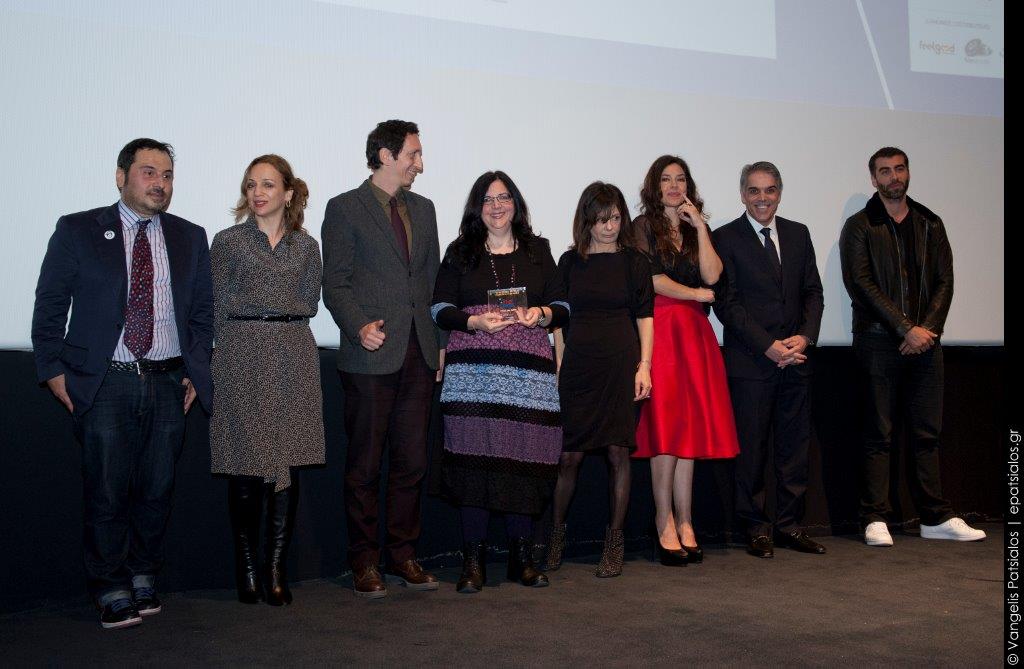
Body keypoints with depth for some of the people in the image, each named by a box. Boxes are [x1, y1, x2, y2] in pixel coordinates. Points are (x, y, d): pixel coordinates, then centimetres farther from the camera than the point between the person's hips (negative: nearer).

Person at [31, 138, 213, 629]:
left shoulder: (190, 238, 10)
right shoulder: (77, 231, 2)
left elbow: (203, 311, 14)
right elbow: (49, 306, 3)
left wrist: (196, 371, 6)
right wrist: (53, 369, -3)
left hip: (169, 384, 3)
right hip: (104, 385, -3)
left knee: (156, 491, 8)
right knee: (107, 493, -1)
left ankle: (143, 577, 25)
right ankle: (113, 591, 14)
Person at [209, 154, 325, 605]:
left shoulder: (306, 246, 11)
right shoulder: (228, 242, 5)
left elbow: (309, 303, 9)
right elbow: (219, 307, 4)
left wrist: (263, 311, 3)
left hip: (293, 357, 2)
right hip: (243, 358, -2)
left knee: (288, 463, 0)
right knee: (246, 467, -2)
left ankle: (276, 569, 6)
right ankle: (246, 568, 9)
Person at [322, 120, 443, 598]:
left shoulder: (423, 209, 16)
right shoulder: (345, 209, -1)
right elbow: (335, 284, -5)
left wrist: (439, 340, 10)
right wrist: (359, 327, -20)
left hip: (419, 356, 5)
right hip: (372, 357, -5)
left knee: (412, 462, 9)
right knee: (365, 466, 3)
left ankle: (402, 554, 20)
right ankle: (364, 561, 14)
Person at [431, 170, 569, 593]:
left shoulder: (538, 250, 16)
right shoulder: (460, 252, 12)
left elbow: (562, 307, 14)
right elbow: (440, 308, 6)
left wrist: (541, 314, -7)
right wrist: (475, 322, -11)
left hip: (528, 370, 1)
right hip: (474, 370, -1)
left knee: (525, 458, -3)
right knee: (475, 458, -8)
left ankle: (522, 558, 10)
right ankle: (473, 561, 1)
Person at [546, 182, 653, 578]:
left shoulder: (634, 262, 6)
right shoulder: (570, 262, 8)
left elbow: (645, 317, 5)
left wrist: (644, 366, -4)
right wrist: (559, 366, 3)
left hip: (621, 366, -1)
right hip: (578, 366, 1)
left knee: (618, 452, 1)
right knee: (570, 455, 1)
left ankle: (614, 542, 12)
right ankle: (556, 534, 18)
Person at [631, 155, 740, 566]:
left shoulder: (698, 230, 18)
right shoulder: (642, 227, 5)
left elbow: (712, 275, 2)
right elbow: (652, 280, -5)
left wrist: (699, 226, 0)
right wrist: (699, 294, 3)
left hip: (695, 334, 4)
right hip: (660, 330, -4)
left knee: (689, 427, 2)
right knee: (664, 427, -7)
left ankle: (684, 525, 6)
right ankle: (666, 526, -2)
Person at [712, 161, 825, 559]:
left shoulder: (798, 234, 13)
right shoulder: (726, 239, -2)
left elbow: (813, 292, 12)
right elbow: (727, 304, -7)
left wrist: (804, 336, -5)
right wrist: (769, 346, -13)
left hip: (796, 359, 4)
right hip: (751, 361, -4)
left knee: (794, 446, 8)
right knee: (752, 448, 1)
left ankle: (789, 525, 18)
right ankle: (756, 529, 12)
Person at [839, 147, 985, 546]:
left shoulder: (930, 225, 15)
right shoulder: (859, 226, 3)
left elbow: (945, 281, 9)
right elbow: (861, 284, -7)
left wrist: (928, 328, -7)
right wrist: (907, 328, -12)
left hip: (925, 340, 4)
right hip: (879, 341, -4)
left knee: (927, 432, 6)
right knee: (879, 434, -1)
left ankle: (935, 518, 12)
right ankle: (875, 519, 2)